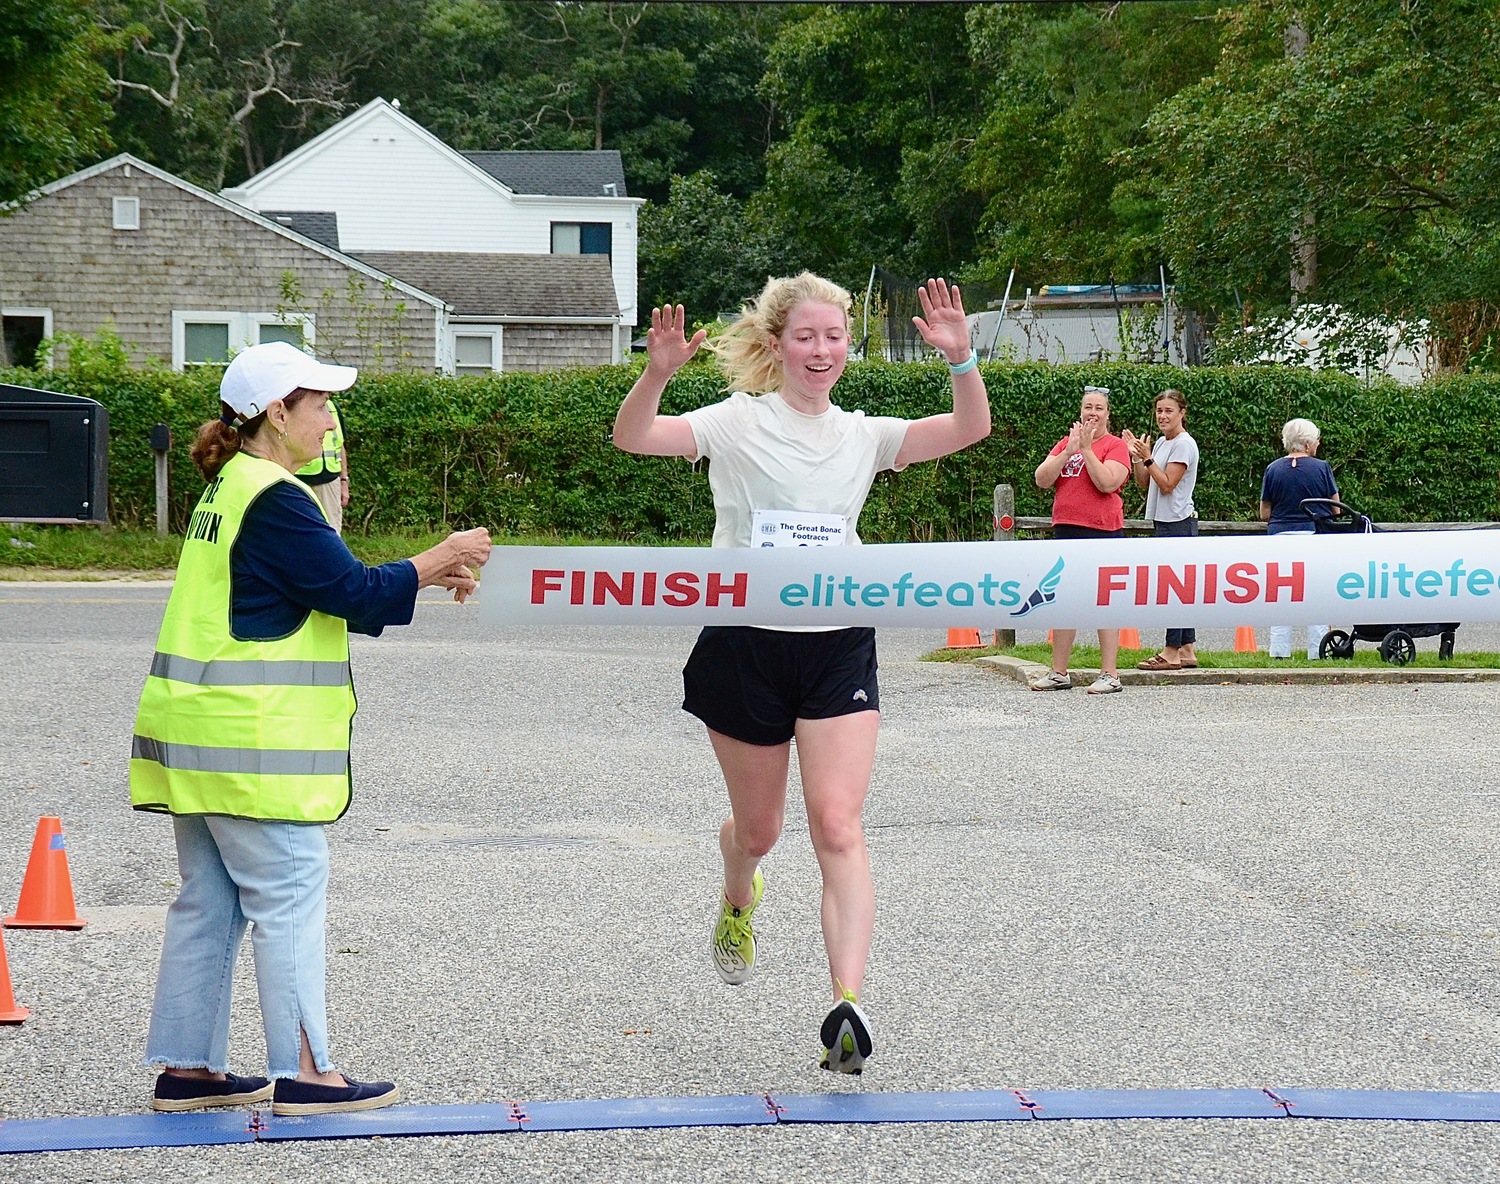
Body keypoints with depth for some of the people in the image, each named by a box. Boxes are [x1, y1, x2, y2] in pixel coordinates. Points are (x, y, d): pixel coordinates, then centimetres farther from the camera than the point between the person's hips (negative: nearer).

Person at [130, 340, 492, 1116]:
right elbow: (354, 593, -16)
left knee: (209, 902, 12)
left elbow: (319, 593, 18)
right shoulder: (275, 500, -16)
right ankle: (302, 1073, -1)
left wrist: (422, 578, 11)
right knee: (287, 897, -4)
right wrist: (436, 561, -3)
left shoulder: (230, 490, 15)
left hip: (200, 732, 10)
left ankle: (187, 1068, 16)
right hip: (253, 742, -10)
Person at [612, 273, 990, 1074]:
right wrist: (657, 374, -36)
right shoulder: (739, 423, -3)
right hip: (746, 642, -1)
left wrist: (961, 358, -18)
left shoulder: (863, 436, 9)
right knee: (758, 825, 15)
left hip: (837, 647, 2)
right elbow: (632, 437, -17)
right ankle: (738, 904, 52)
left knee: (838, 827, -13)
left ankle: (846, 1007, -23)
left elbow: (969, 429, 0)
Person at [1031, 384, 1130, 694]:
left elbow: (1107, 483, -17)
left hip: (1102, 532, -6)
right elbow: (1042, 480, 4)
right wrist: (1068, 451, -7)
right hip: (1065, 530, 6)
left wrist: (1086, 449, -13)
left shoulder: (1115, 445, -2)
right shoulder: (1065, 443, 15)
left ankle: (1110, 675, -4)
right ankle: (1059, 673, 17)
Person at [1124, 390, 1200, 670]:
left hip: (1178, 523, -9)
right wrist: (1135, 456, 6)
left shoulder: (1184, 444, -11)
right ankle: (1186, 650, 13)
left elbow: (1167, 484, -16)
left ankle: (1172, 652, -8)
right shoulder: (1161, 443, 16)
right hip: (1164, 522, 9)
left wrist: (1147, 458, -18)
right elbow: (1144, 483, 17)